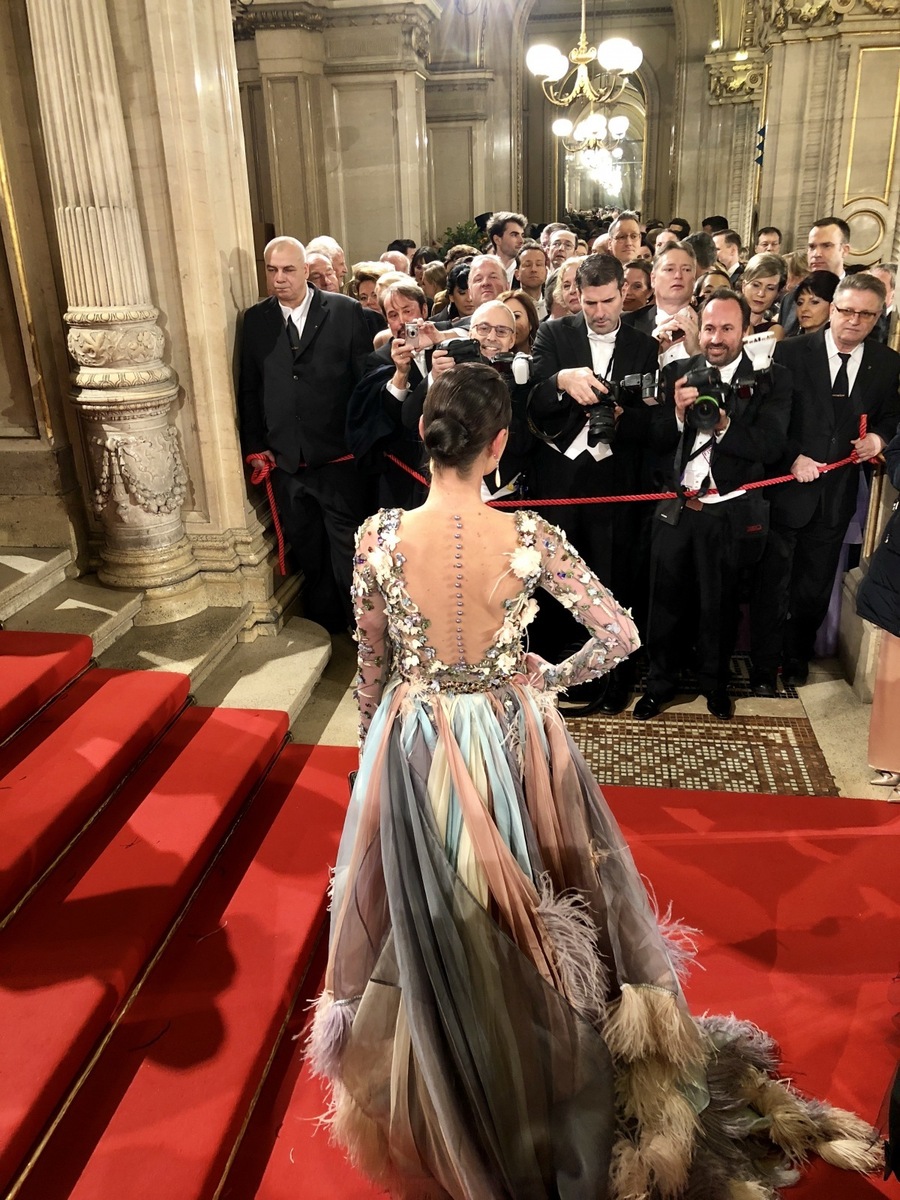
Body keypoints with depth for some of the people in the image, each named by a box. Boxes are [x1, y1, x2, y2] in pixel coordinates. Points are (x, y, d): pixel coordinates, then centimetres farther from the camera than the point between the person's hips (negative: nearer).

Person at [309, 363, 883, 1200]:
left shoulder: (379, 538, -16)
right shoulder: (529, 537, -17)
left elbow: (372, 666, -5)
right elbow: (621, 635, -12)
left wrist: (376, 739, 12)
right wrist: (549, 677, 3)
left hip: (416, 748, 0)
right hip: (515, 742, 0)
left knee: (434, 927, 21)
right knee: (526, 920, 24)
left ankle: (447, 1109, 45)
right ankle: (539, 1082, 49)